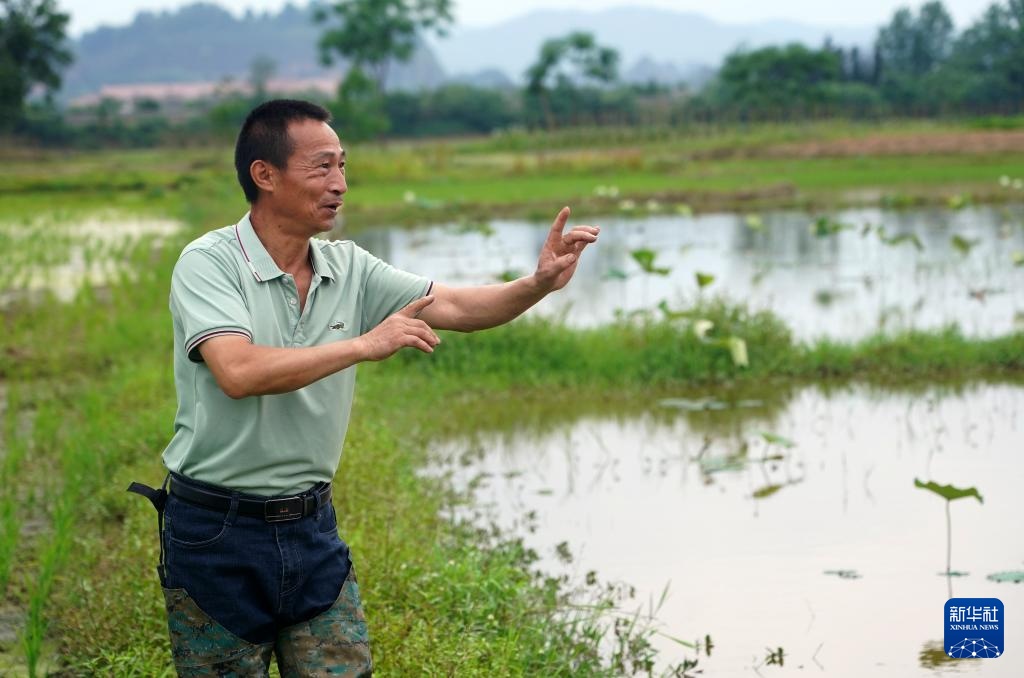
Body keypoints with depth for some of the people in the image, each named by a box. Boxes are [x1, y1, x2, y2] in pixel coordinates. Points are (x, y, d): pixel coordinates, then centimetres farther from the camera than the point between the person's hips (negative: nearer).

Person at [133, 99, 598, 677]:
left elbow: (454, 306, 0)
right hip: (218, 533, -5)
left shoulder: (348, 267, 4)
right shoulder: (209, 263, -13)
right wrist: (365, 345, -26)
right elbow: (239, 373, -28)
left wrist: (538, 285, -18)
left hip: (313, 526, 5)